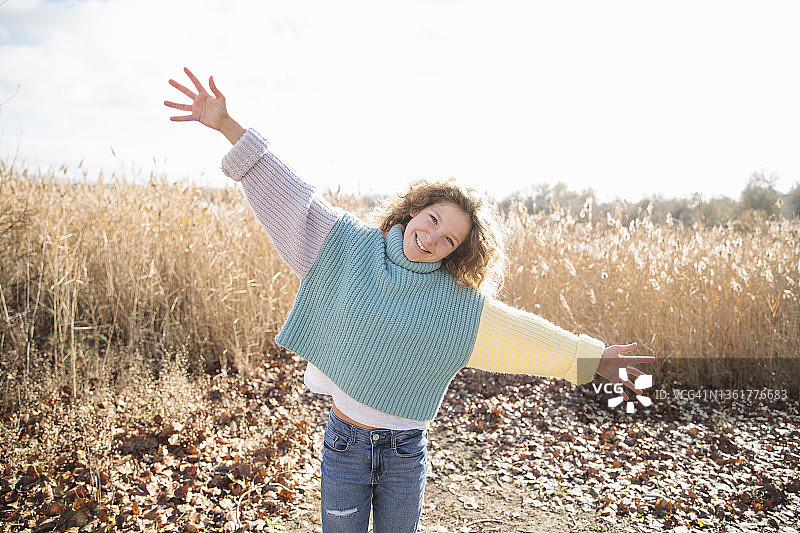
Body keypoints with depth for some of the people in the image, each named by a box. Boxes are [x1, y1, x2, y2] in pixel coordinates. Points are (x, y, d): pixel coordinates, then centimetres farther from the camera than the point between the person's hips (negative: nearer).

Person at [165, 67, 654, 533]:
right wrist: (227, 124, -13)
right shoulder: (351, 246, -6)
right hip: (346, 443, 0)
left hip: (407, 450, 1)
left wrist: (591, 356, 4)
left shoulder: (459, 301, -5)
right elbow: (290, 193, -9)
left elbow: (520, 328, 2)